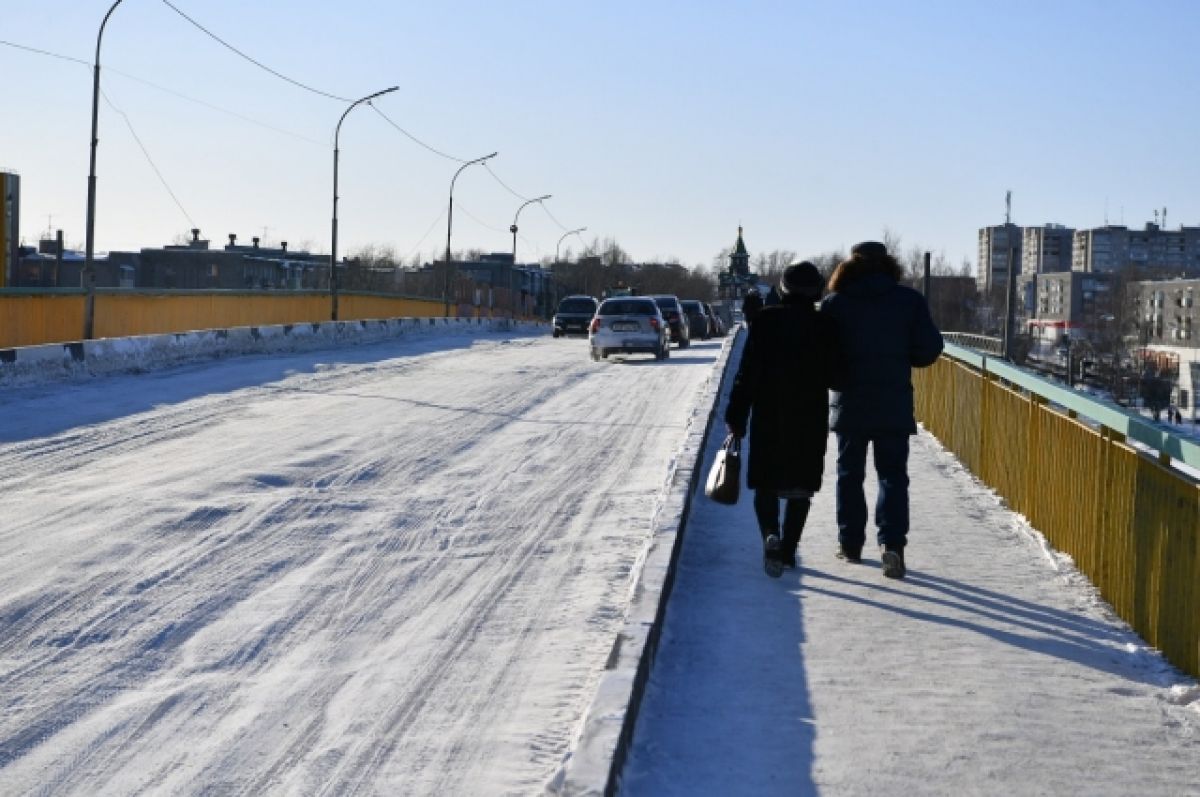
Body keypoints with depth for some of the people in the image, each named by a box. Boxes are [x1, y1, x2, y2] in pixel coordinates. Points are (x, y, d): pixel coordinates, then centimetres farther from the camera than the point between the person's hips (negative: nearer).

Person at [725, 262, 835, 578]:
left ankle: (771, 535, -18)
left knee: (766, 482, 7)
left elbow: (747, 372, -7)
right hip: (811, 418, 1)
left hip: (769, 415, -1)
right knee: (801, 485, 12)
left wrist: (736, 417, -3)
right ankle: (788, 549, 11)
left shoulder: (766, 320, -6)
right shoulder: (824, 325, -3)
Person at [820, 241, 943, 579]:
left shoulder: (835, 303, -3)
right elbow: (928, 350, -3)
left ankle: (850, 542, 19)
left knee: (850, 474, 15)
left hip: (849, 404, 0)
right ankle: (892, 542, -15)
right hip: (894, 405, 0)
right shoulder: (910, 301, -2)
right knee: (893, 475, 2)